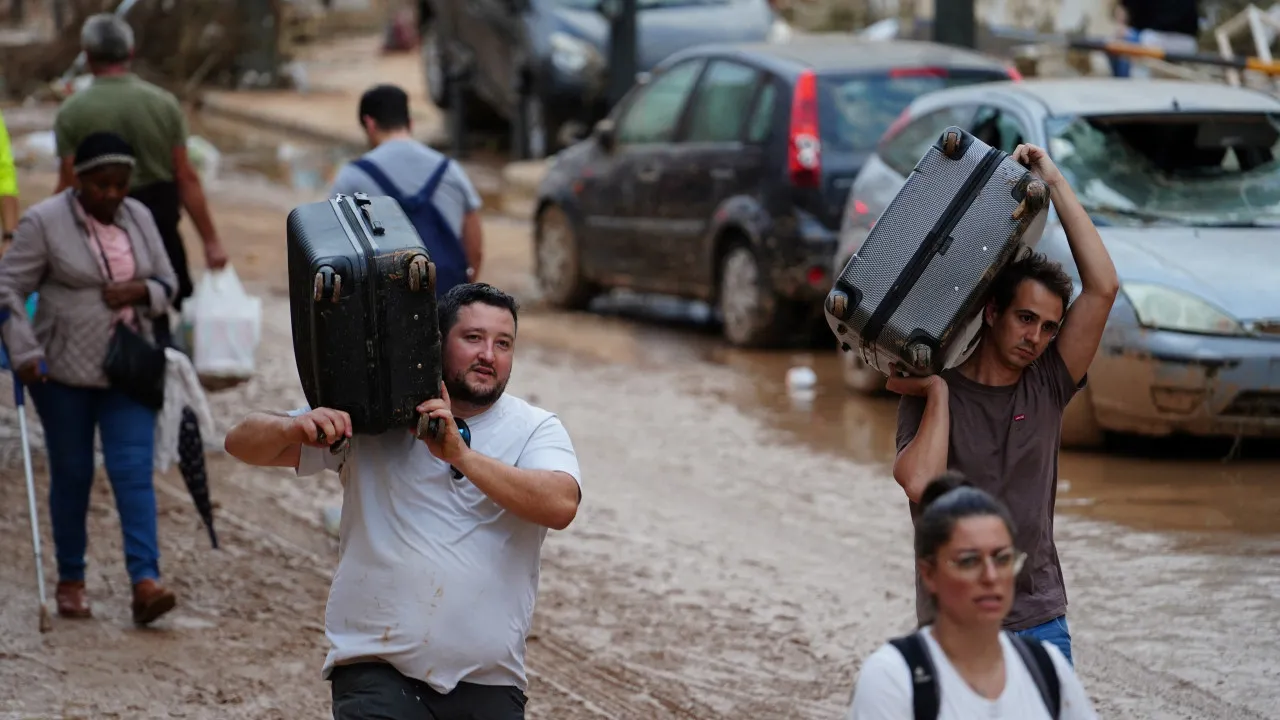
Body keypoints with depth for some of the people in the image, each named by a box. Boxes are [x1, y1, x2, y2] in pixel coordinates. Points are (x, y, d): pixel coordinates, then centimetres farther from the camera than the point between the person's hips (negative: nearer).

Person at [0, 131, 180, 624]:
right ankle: (70, 580, 18)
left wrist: (142, 290, -9)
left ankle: (145, 581, -15)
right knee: (71, 474, 5)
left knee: (134, 471, -7)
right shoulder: (44, 223, -8)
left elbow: (167, 284, 13)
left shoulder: (139, 218, 7)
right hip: (65, 371, -3)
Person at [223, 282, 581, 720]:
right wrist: (293, 428, -20)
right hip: (376, 670, -1)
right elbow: (243, 442, 3)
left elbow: (561, 504, -16)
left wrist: (461, 454, -25)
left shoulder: (534, 430, 4)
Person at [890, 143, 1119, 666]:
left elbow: (1103, 288, -3)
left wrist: (1055, 183, -3)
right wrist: (937, 391, -11)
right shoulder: (929, 394, -2)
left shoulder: (1047, 386, 5)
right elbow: (920, 484, -20)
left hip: (1040, 623, 3)